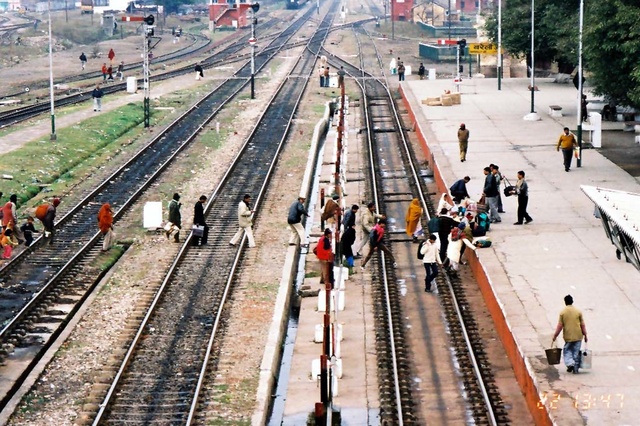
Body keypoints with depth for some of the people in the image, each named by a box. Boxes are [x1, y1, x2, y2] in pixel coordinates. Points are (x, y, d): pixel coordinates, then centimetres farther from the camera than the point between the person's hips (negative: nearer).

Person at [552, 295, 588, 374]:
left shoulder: (562, 312, -5)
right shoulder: (578, 311, -1)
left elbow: (560, 326, -5)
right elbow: (582, 325, 1)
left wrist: (555, 335, 4)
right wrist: (585, 335, 9)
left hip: (568, 336, -1)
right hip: (578, 336, 1)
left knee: (567, 351, 13)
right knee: (576, 352, 9)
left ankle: (570, 363, -8)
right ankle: (576, 368, 9)